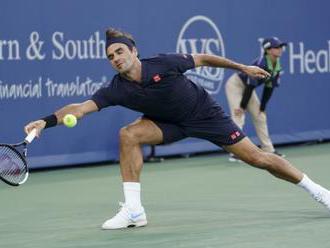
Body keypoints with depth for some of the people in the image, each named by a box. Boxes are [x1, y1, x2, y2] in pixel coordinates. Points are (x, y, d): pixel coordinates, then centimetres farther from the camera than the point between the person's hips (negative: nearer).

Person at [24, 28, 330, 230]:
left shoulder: (164, 64, -26)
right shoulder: (116, 90, -19)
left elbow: (203, 59, -11)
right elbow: (81, 107, -27)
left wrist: (242, 67, -3)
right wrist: (47, 121, -42)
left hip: (204, 113, -3)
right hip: (169, 123, 3)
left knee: (256, 158, -5)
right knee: (129, 134, -23)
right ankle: (133, 210, -20)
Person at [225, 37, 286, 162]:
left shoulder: (277, 67, -7)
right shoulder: (260, 64, -31)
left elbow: (269, 88, 0)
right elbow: (251, 86, -29)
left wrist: (262, 108, 0)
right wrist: (242, 106, -25)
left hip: (247, 88, 9)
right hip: (235, 85, -9)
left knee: (260, 117, 9)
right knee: (238, 118, -17)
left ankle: (268, 150, 18)